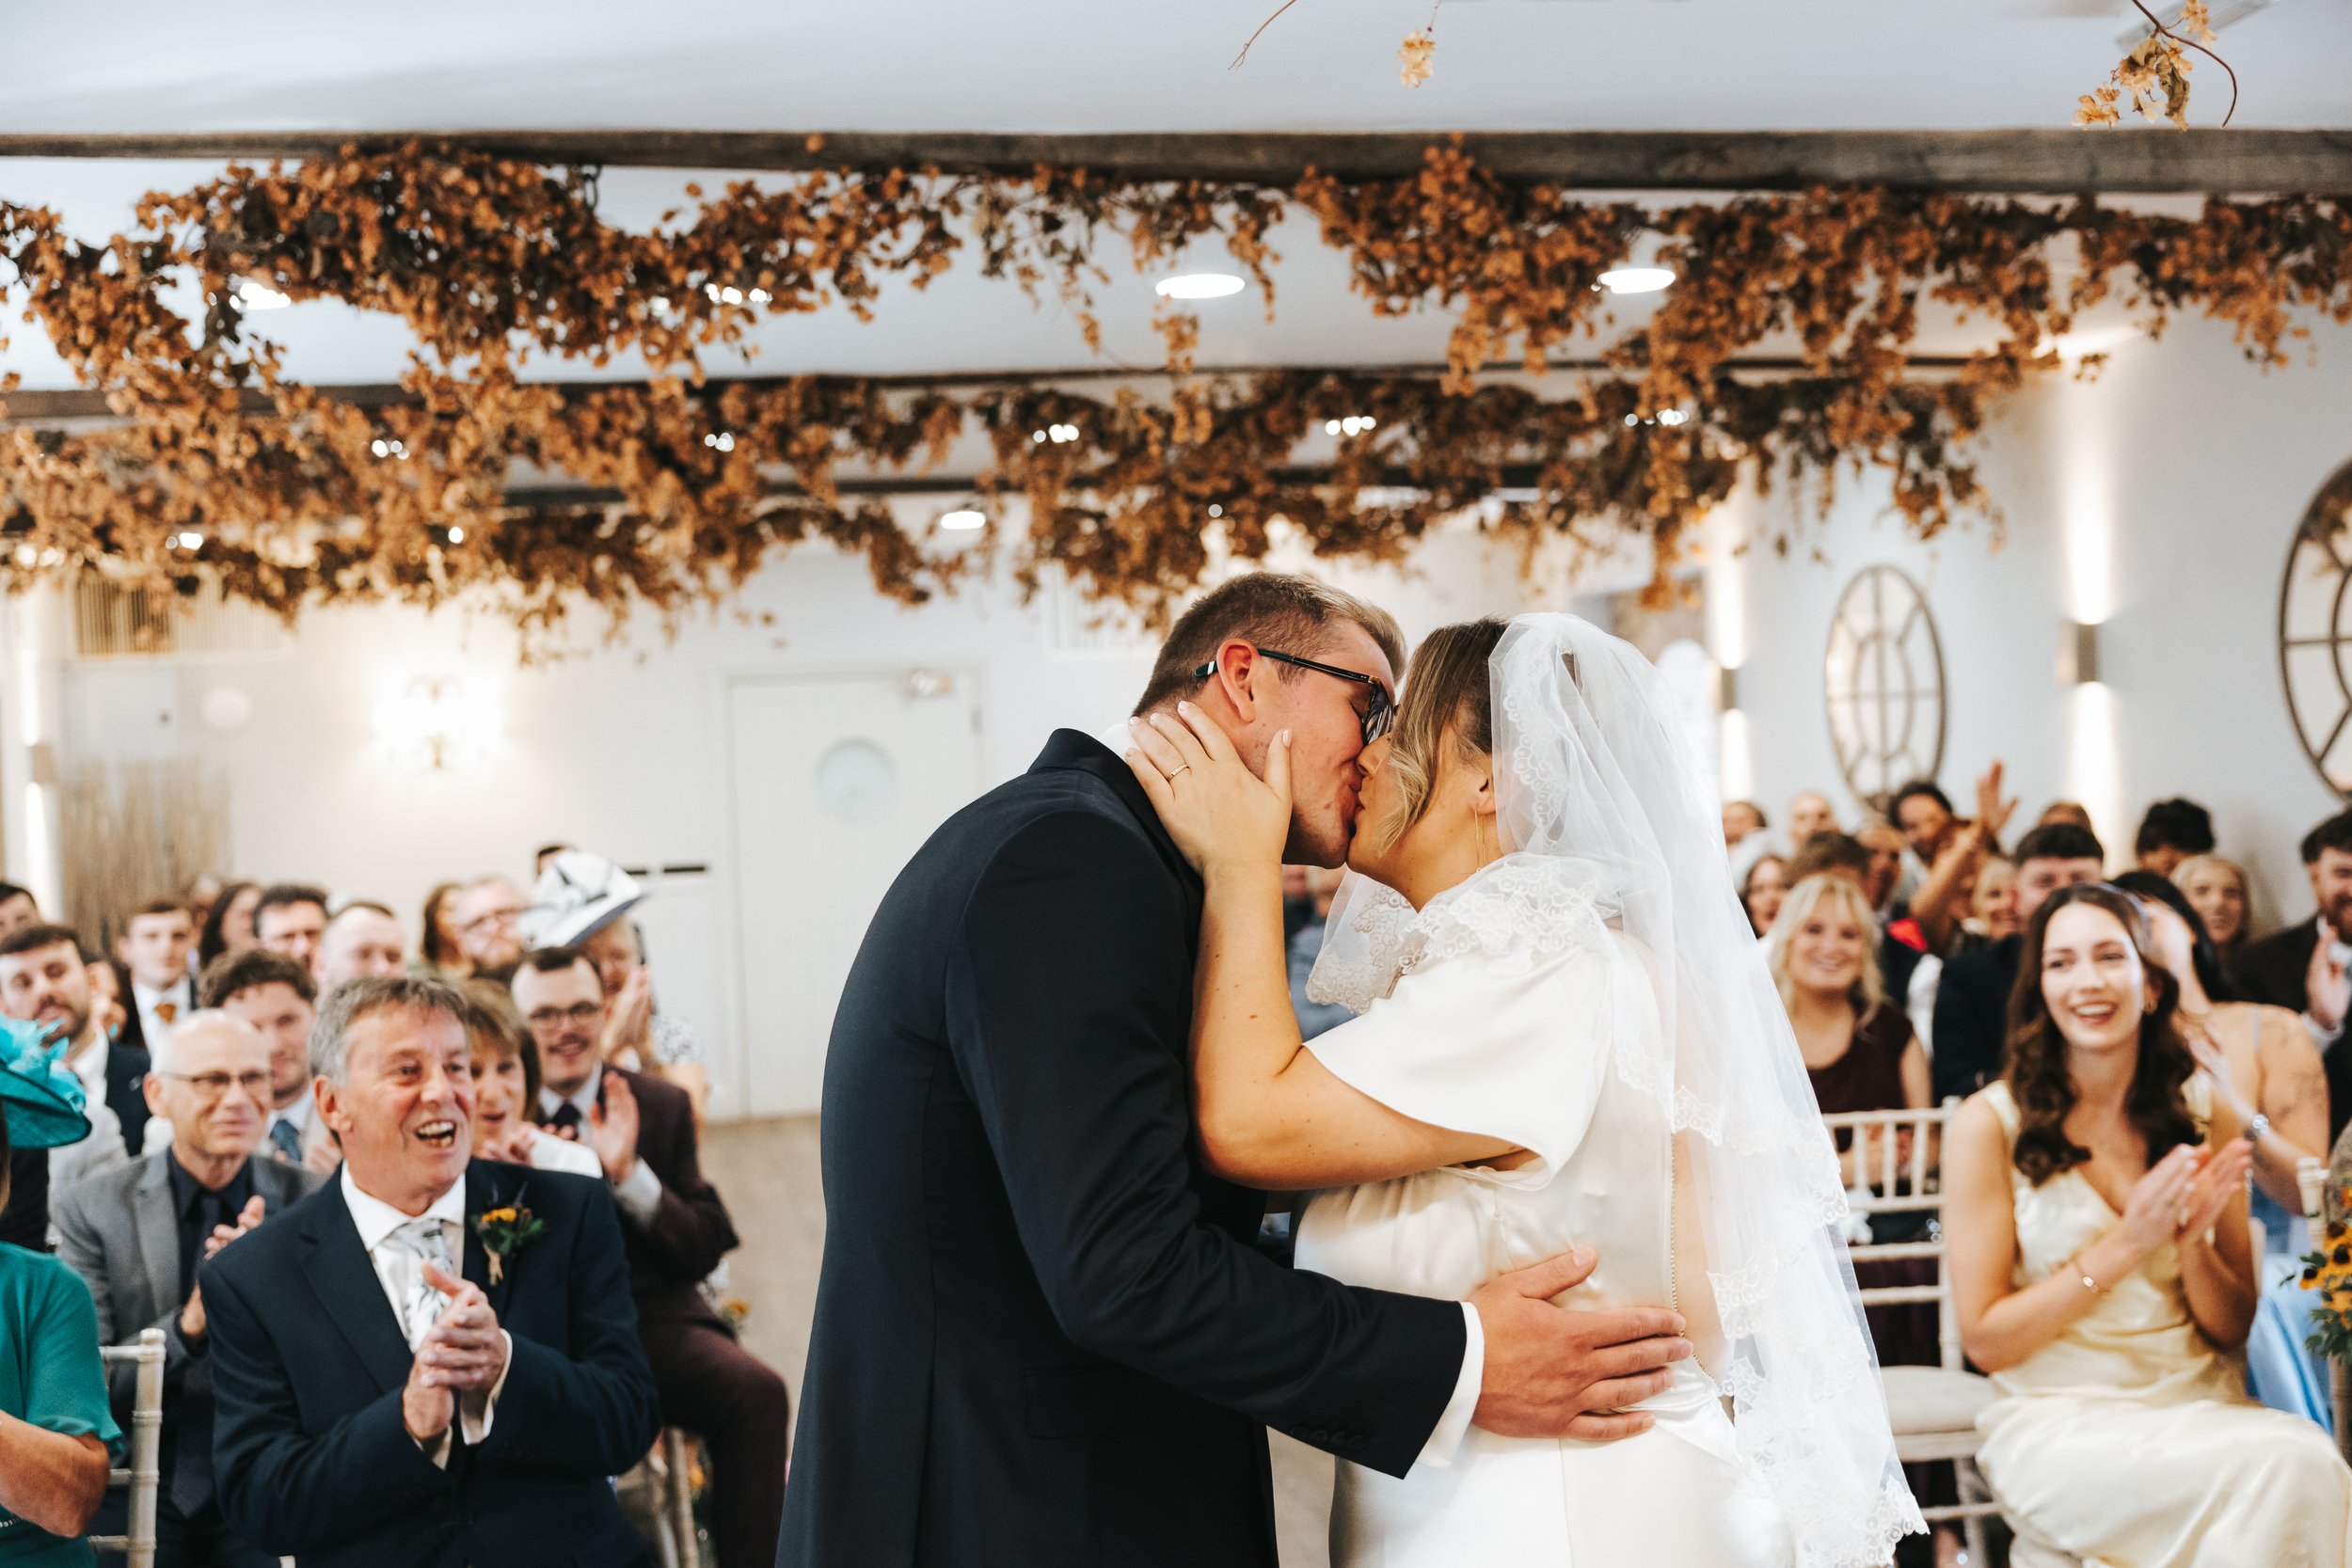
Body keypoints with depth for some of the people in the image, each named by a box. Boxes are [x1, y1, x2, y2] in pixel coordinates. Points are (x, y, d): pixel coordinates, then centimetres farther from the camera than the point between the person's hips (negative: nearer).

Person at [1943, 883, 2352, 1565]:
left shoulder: (2205, 1113, 6)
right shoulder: (1990, 1123, -6)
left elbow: (2232, 1331, 11)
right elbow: (1984, 1340, -6)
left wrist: (2193, 1240, -11)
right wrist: (2127, 1244, -14)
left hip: (2198, 1403, 4)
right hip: (2055, 1424, -4)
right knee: (2290, 1465, -29)